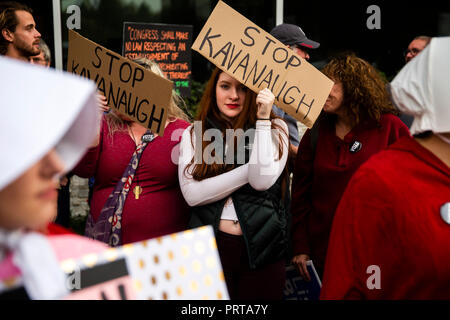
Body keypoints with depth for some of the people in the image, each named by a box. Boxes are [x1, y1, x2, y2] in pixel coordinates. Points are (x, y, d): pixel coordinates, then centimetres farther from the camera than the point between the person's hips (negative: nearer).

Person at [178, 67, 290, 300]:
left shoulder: (274, 130, 2)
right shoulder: (193, 135, 4)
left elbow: (262, 180, -14)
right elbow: (192, 193, -10)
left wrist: (262, 118, -14)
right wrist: (251, 169, -14)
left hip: (261, 245, 0)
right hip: (209, 245, 0)